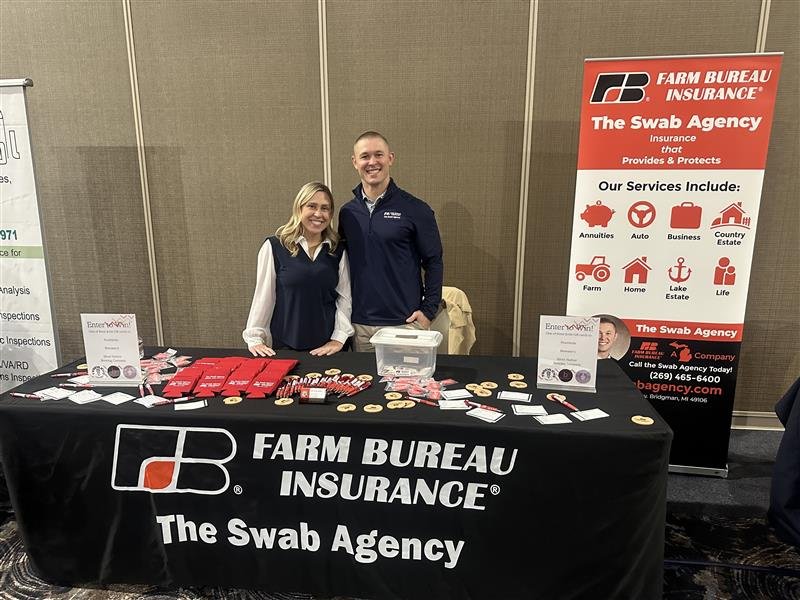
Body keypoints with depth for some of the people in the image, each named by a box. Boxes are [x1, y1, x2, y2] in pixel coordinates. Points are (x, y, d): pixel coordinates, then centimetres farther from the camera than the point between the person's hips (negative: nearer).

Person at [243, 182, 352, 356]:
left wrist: (338, 338, -6)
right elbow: (263, 296, -2)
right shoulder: (274, 246, -4)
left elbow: (345, 296, 2)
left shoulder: (338, 250, 3)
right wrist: (254, 338, -2)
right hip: (285, 346, -1)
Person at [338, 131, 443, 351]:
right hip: (359, 325, 3)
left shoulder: (416, 210, -5)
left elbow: (433, 263, -3)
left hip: (405, 323, -3)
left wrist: (428, 310, -8)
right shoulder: (347, 213, 6)